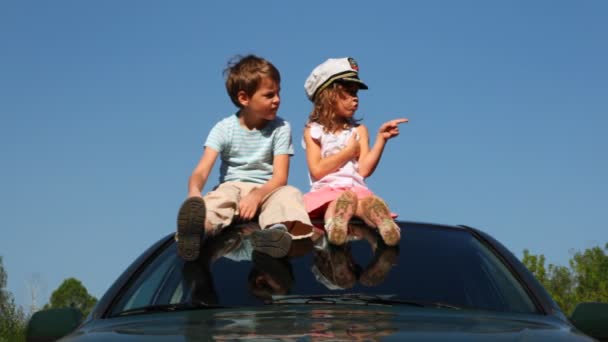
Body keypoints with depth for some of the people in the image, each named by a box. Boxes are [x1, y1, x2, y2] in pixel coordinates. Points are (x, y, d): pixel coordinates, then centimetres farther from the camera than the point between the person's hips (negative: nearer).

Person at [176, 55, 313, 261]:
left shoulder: (280, 128, 0)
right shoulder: (224, 129, -1)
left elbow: (280, 176, -8)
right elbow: (201, 170, -13)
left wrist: (257, 195, -31)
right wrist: (194, 193, -38)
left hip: (267, 190, 1)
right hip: (232, 187, -1)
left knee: (289, 194, -33)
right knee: (219, 198, -35)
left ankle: (279, 229, -66)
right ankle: (196, 228, -70)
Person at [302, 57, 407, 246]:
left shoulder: (359, 130, 18)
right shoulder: (314, 130, 12)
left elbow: (365, 169, 3)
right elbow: (317, 171, -1)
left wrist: (381, 138, -4)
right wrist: (349, 151, 3)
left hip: (355, 188, 1)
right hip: (326, 190, 0)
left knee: (368, 201, -37)